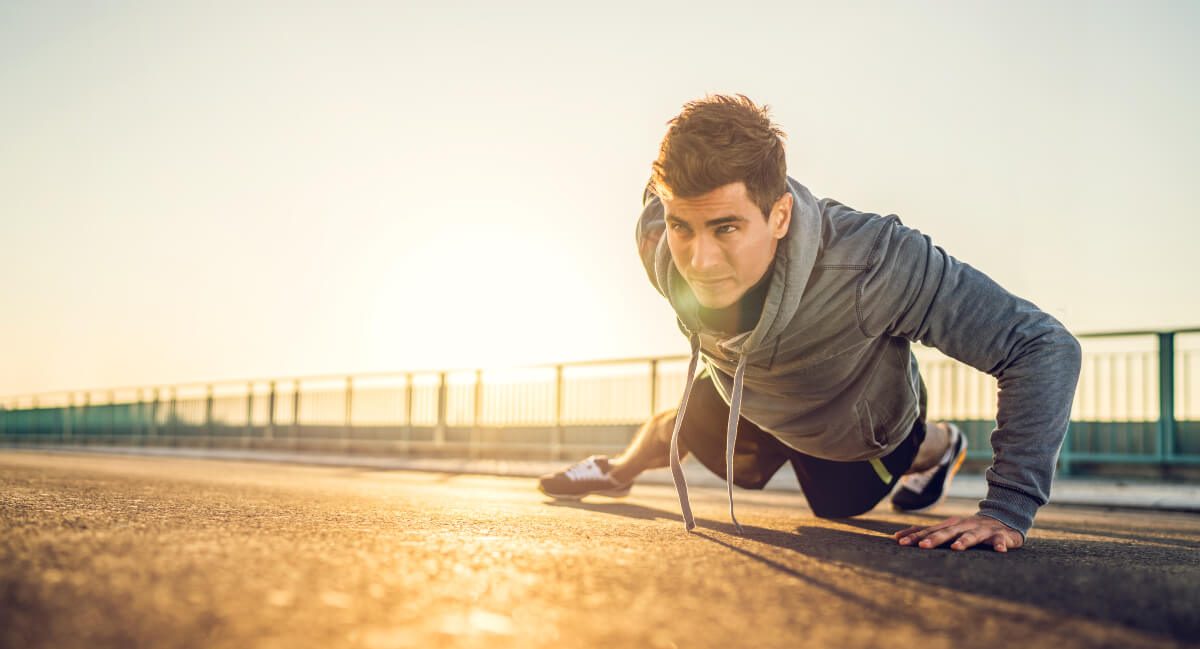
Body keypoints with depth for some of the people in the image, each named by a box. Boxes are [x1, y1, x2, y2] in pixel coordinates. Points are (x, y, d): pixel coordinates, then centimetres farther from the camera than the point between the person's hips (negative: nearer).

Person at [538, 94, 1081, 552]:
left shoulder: (871, 264, -54)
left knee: (836, 507, 32)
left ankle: (935, 446, 62)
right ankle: (619, 470, 64)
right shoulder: (659, 239, -38)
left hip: (861, 428, -1)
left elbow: (1043, 347, -49)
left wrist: (1008, 511, -53)